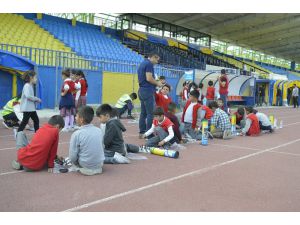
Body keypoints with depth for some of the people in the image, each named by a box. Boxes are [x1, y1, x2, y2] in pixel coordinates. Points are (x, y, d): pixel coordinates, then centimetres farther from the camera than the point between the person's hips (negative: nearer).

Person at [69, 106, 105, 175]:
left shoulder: (76, 134, -15)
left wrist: (78, 164, 8)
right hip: (99, 165, 4)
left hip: (86, 169, -4)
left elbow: (72, 157, -13)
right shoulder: (99, 131, -3)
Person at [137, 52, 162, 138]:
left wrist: (155, 83, 18)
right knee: (150, 113, -6)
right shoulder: (149, 64, -10)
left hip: (141, 90, 10)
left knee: (143, 113, 11)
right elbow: (149, 78, -19)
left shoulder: (142, 64, 19)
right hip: (148, 91, -10)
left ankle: (142, 132, 14)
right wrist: (157, 83, -4)